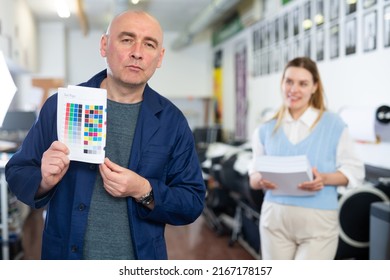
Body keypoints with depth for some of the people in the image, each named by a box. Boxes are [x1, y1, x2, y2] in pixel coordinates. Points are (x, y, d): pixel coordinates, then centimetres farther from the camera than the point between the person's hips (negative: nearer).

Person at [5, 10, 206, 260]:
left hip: (140, 259, 0)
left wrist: (145, 192, -21)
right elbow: (17, 172, 0)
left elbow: (193, 204, -4)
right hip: (66, 257, 0)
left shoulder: (172, 121, -5)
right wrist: (44, 182, -20)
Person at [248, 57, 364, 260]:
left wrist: (324, 179, -19)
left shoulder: (333, 125, -2)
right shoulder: (266, 130, 7)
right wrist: (261, 180, -14)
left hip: (318, 221, -3)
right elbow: (253, 178, 9)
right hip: (275, 219, 3)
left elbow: (354, 171, -1)